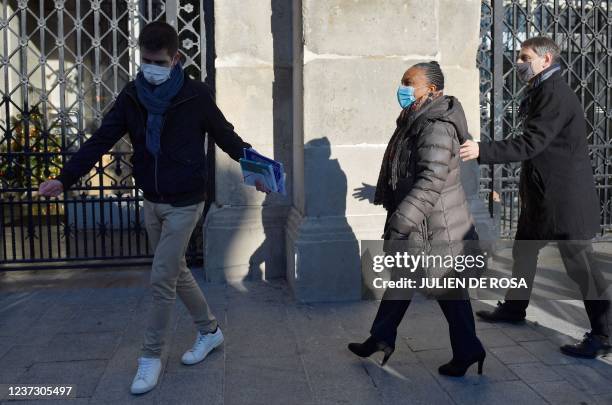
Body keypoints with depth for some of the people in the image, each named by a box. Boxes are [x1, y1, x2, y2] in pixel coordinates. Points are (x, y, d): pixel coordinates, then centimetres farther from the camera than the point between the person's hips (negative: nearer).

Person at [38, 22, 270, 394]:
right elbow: (102, 139, -3)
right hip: (152, 202, 6)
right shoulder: (132, 95, -1)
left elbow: (226, 136, -1)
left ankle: (152, 357, 13)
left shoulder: (196, 95, -12)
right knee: (177, 271, 16)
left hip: (184, 204, -5)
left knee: (162, 279, -4)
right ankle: (210, 331, 35)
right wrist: (65, 178, -11)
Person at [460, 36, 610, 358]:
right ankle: (514, 308, 35)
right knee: (523, 250, 19)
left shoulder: (555, 93, -18)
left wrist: (482, 150, -31)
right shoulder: (540, 92, 14)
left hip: (565, 195, -10)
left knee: (579, 262, -3)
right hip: (540, 193, 10)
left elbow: (531, 144, -26)